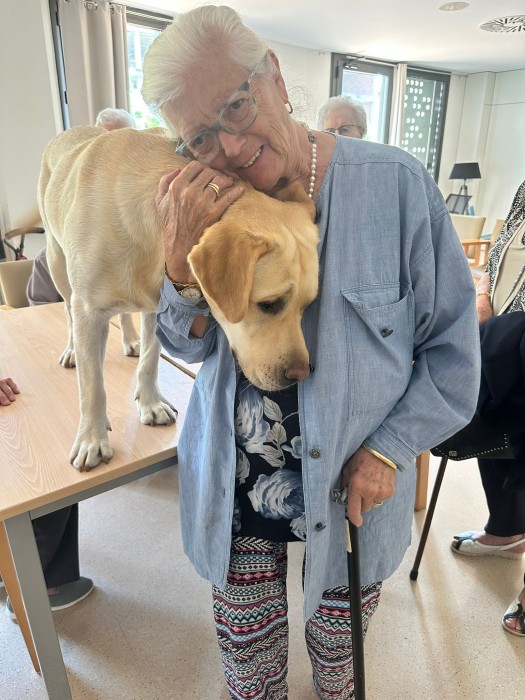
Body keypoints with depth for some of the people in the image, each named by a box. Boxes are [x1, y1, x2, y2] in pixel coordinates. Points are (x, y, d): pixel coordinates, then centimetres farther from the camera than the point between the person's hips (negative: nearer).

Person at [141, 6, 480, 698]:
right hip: (236, 485, 2)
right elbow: (190, 346, -4)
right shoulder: (206, 202, -4)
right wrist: (181, 257, -22)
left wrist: (388, 449, -12)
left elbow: (452, 344, -7)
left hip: (357, 485, -1)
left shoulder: (394, 183, -13)